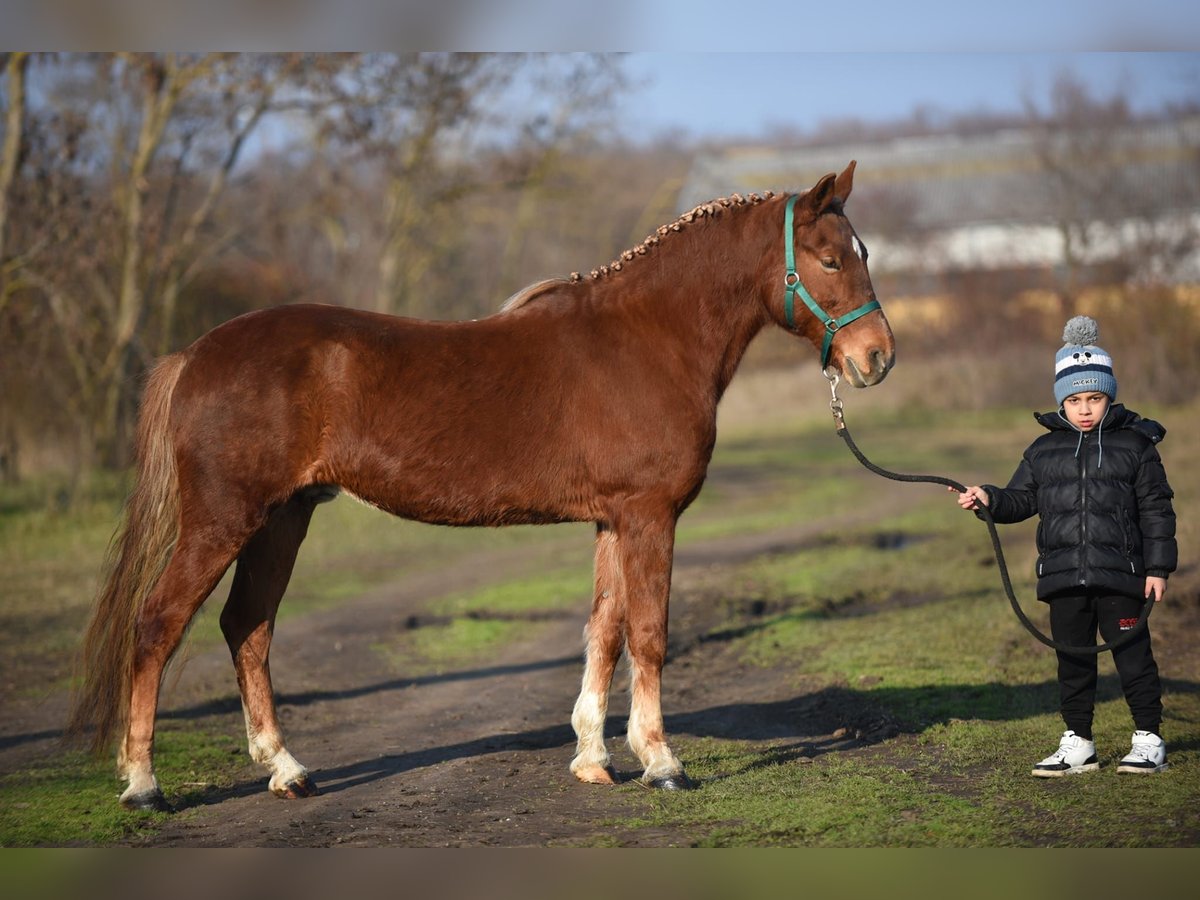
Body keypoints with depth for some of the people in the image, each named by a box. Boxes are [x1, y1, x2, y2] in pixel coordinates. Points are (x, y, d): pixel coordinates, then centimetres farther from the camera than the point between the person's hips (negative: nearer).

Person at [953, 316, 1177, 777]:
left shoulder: (1135, 444, 1)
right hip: (1064, 578, 4)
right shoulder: (1043, 451, 10)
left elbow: (1156, 509, 1)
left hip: (1120, 575, -4)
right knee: (1073, 661, 9)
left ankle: (1149, 740, 10)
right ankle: (1077, 743, 18)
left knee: (1132, 655, 0)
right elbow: (1021, 500, 15)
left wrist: (1158, 567, -4)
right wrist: (990, 499, -6)